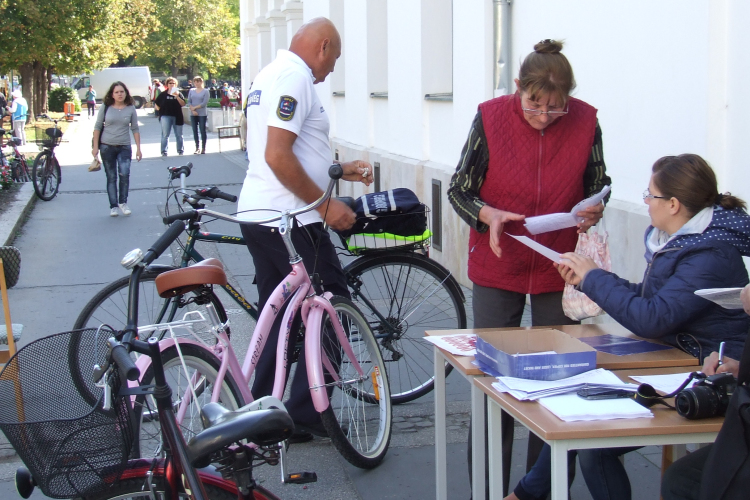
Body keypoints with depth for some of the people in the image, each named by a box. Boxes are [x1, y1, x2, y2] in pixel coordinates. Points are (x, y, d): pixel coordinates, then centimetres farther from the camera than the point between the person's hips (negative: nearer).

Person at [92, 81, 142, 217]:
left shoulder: (131, 109, 1)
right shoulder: (105, 108, -1)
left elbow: (135, 129, 5)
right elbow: (97, 127, 4)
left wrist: (138, 148, 2)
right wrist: (95, 146, 0)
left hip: (124, 147, 0)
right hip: (107, 147, 0)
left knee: (124, 174, -17)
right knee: (111, 177, 5)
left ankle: (123, 202, 2)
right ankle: (113, 206, 12)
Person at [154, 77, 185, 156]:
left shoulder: (179, 94, 6)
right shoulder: (163, 94, 5)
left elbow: (183, 104, -8)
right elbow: (156, 104, 10)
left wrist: (177, 96, -17)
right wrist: (160, 109, -3)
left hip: (177, 117, 1)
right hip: (166, 116, -1)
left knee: (179, 135, 8)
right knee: (165, 135, -4)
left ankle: (180, 150, 18)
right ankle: (164, 151, -2)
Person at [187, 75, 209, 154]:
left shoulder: (205, 91, -1)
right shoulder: (191, 91, 9)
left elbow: (204, 103, -10)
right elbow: (188, 102, 5)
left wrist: (195, 107, -10)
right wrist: (192, 110, -10)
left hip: (202, 114, -4)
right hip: (193, 114, 4)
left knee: (202, 130, -2)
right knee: (195, 131, 4)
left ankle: (203, 148, 2)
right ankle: (197, 147, 11)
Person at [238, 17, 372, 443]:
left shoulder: (272, 75, 18)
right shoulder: (293, 78, -14)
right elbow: (278, 157, -23)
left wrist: (341, 169, 29)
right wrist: (325, 204, -18)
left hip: (257, 215, 10)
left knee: (276, 317, 15)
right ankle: (307, 414, 4)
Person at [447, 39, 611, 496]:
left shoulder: (585, 122, -8)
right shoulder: (491, 118, -12)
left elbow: (597, 186, 8)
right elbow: (459, 190, -4)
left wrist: (593, 211, -14)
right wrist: (489, 215, -24)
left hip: (558, 272, 1)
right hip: (498, 270, -1)